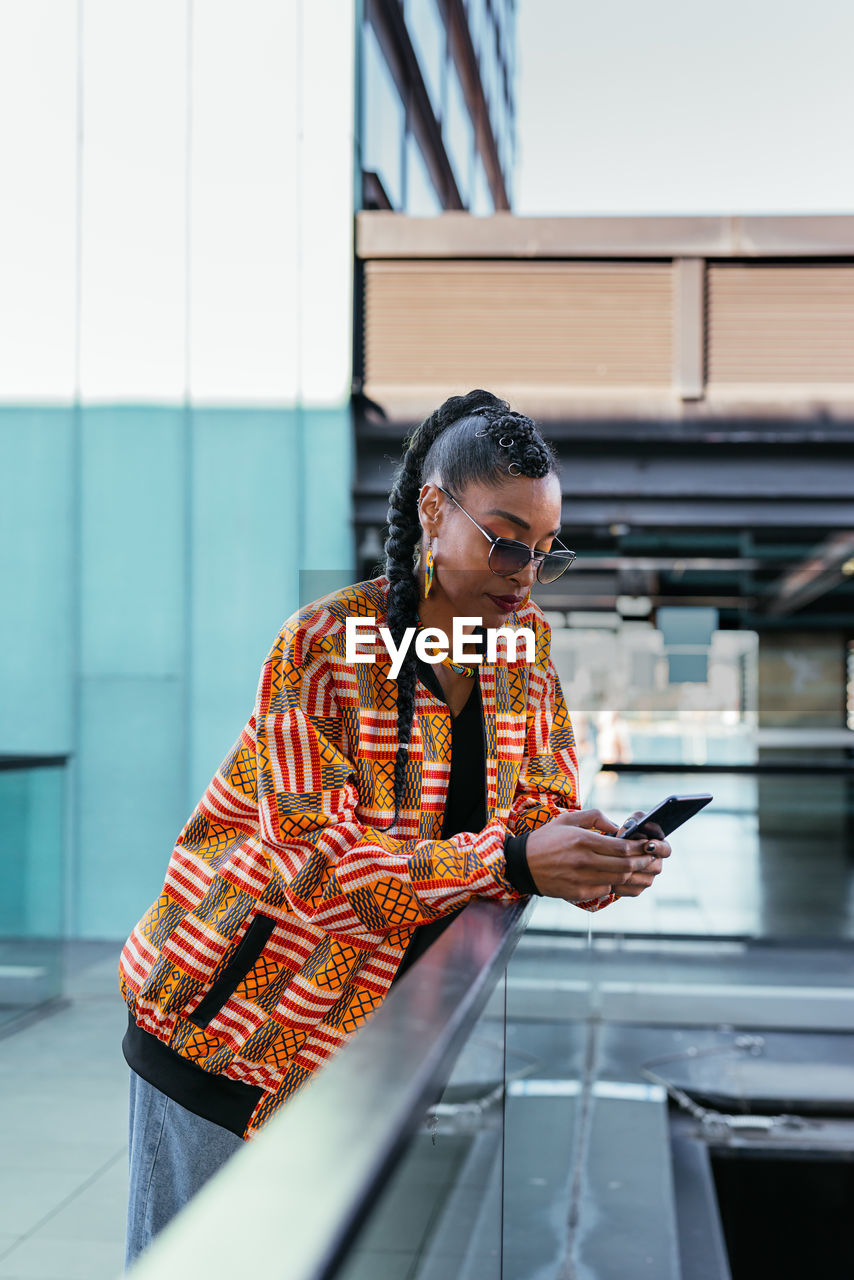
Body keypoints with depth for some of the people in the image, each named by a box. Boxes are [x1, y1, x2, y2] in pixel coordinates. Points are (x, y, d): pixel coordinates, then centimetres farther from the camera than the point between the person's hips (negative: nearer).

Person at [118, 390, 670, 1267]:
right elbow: (316, 860, -26)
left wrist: (596, 857, -23)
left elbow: (540, 802, 2)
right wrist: (512, 863, -35)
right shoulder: (326, 643, -19)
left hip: (378, 1023, 5)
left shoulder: (524, 641, 0)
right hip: (227, 1021, -4)